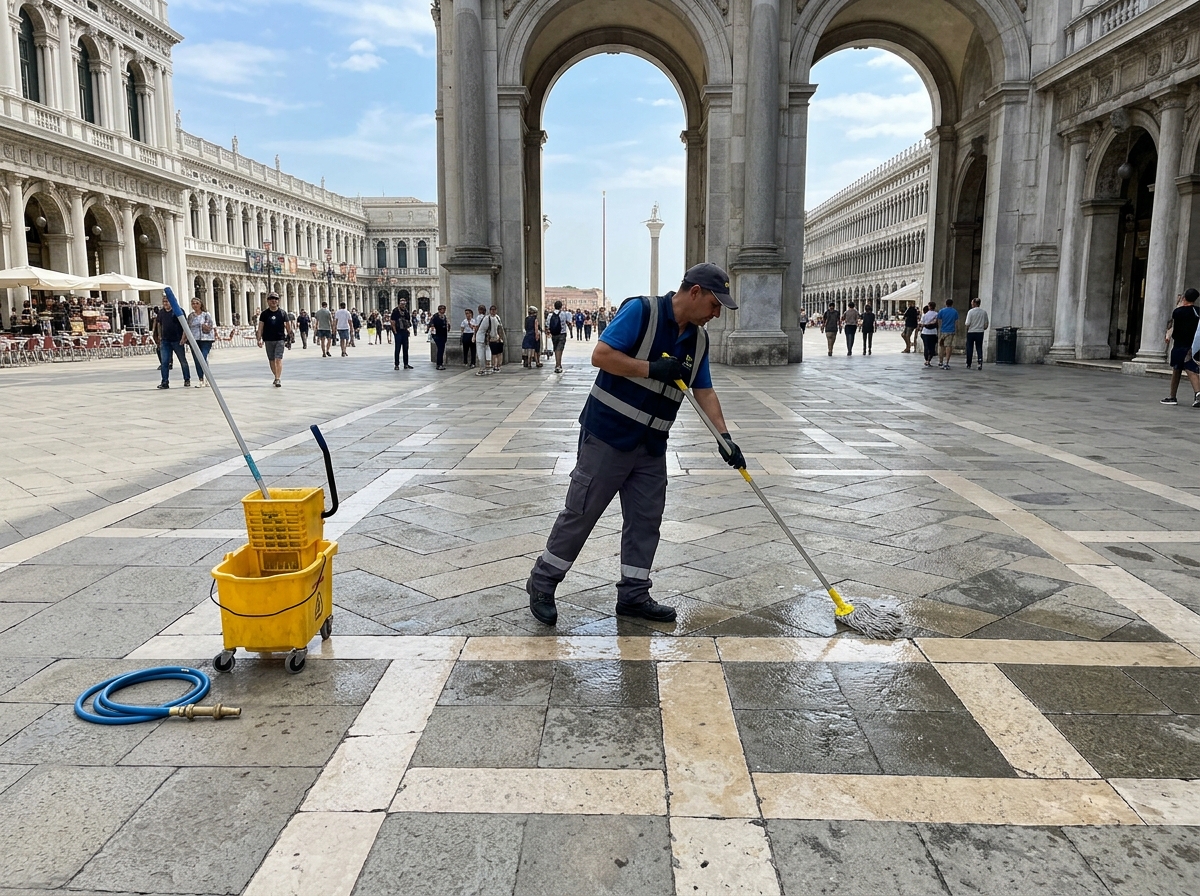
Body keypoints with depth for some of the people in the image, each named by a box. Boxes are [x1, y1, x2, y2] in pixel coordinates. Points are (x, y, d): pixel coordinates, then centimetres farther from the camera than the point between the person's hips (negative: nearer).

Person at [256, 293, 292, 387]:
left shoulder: (283, 313, 3)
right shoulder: (264, 314, 4)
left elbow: (288, 326, 9)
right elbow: (260, 327, 4)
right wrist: (259, 339, -4)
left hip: (280, 340, -2)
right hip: (268, 340, 2)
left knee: (278, 359, -13)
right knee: (271, 361, 11)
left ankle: (278, 379, -16)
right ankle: (276, 376, 28)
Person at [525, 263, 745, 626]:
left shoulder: (698, 339, 8)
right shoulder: (641, 311, -14)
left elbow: (705, 392, 11)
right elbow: (601, 355, -20)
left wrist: (725, 437, 0)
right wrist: (653, 369, -23)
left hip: (651, 445, 7)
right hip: (607, 435, -7)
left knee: (646, 518, 9)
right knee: (581, 511, 0)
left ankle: (633, 595, 21)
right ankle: (542, 582, 16)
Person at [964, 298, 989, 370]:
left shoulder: (971, 311, -9)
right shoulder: (984, 312, 4)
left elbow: (968, 323, -12)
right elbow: (986, 324, 6)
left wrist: (967, 330, 4)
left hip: (971, 332, -3)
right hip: (980, 332, 3)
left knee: (969, 348, 6)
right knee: (979, 348, 8)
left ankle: (968, 364, 11)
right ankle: (980, 360, -15)